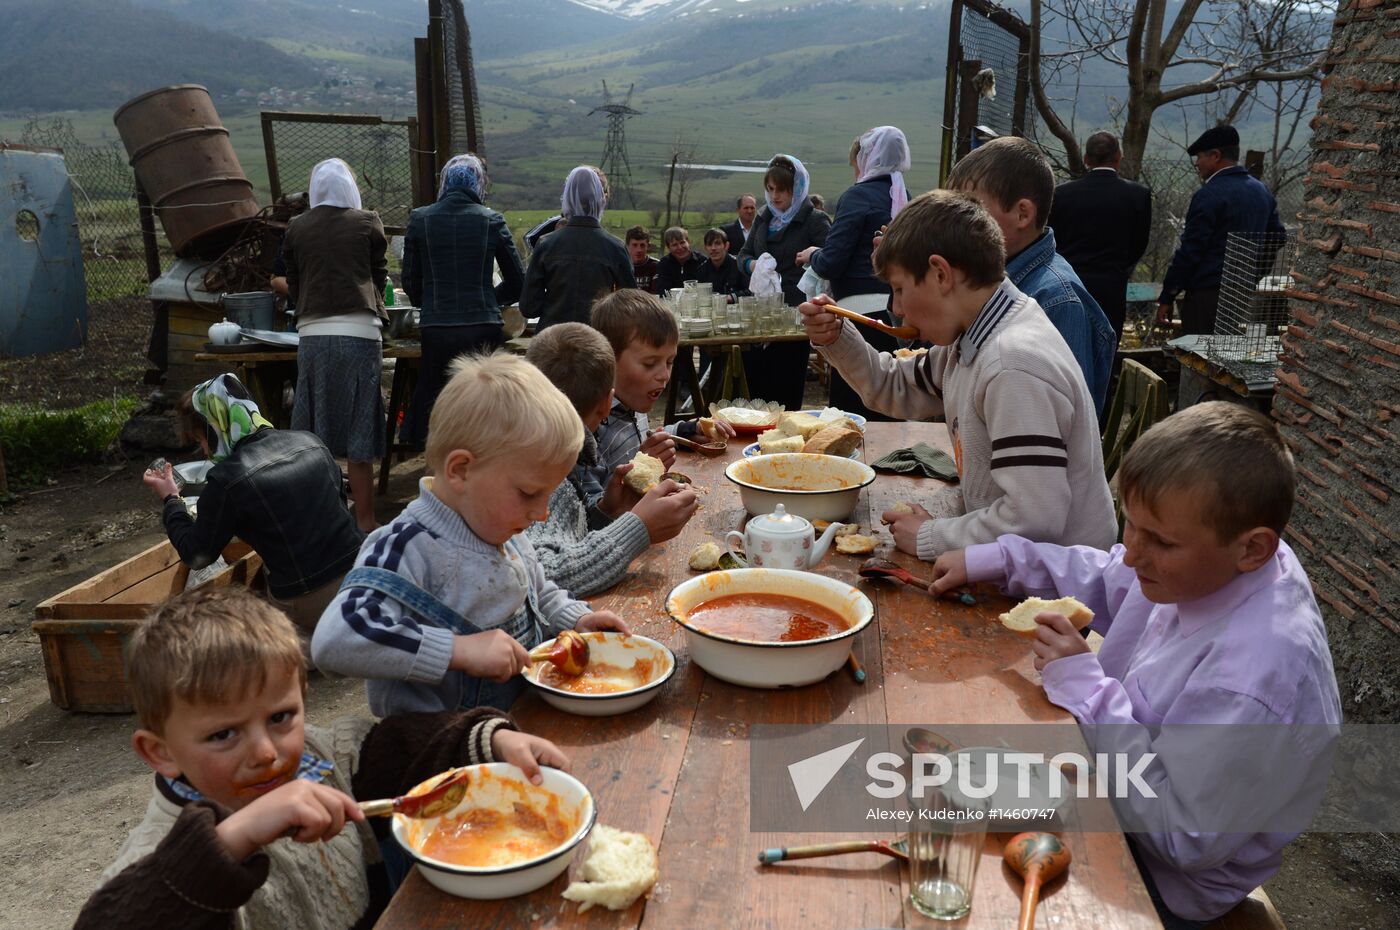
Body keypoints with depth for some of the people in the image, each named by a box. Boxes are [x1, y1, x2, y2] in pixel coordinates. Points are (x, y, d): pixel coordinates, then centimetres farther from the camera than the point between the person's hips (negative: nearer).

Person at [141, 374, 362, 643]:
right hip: (361, 573, 6)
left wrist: (170, 499, 14)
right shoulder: (310, 441, 4)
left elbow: (197, 556, 1)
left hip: (308, 605, -6)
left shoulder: (225, 480, -12)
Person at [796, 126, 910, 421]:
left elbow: (830, 264, -12)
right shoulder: (905, 199, 12)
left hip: (863, 311, -7)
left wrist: (812, 255, 11)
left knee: (850, 410, -1)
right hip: (899, 312, 7)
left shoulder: (858, 196, -6)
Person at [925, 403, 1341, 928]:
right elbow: (1107, 583, 8)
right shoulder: (1205, 560, -13)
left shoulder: (1260, 675, -37)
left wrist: (1085, 685, -31)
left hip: (1159, 880, -7)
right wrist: (993, 561, -1)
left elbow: (1182, 837, -31)